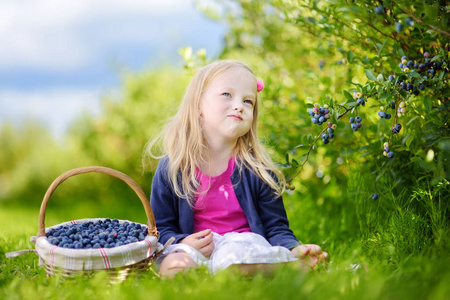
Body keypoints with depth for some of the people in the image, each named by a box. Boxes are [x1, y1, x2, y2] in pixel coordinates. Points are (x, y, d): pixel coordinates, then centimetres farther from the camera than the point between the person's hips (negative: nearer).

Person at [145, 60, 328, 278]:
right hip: (195, 246, 0)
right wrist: (182, 243, -16)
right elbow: (161, 226, 7)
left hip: (245, 243, 0)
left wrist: (294, 250, -18)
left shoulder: (258, 169, 1)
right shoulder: (172, 168, 1)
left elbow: (275, 226, 4)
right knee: (173, 265, -34)